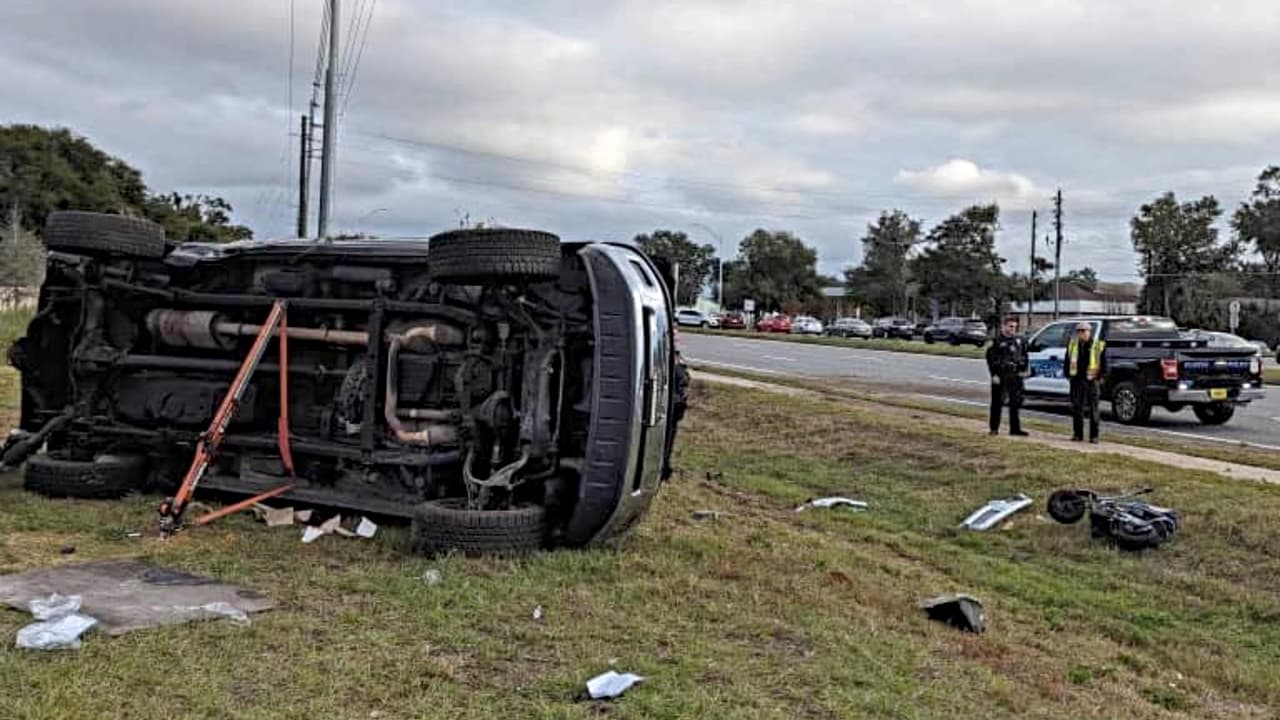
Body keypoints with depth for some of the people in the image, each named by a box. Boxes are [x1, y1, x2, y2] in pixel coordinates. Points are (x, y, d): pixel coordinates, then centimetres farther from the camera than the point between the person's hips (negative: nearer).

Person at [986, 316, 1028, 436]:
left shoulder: (1020, 340, 10)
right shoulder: (998, 341, -5)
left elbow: (1024, 355, 19)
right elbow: (990, 358, -6)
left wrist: (1023, 370, 8)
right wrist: (994, 374, -12)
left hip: (1015, 376, 5)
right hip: (1001, 376, -5)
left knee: (1016, 402, 5)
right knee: (997, 402, 1)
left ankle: (1015, 428, 11)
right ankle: (994, 428, 10)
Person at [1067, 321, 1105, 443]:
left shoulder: (1098, 346, -1)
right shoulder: (1072, 345, 9)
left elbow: (1104, 363, 1)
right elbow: (1067, 361, 16)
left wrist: (1099, 376, -6)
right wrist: (1068, 375, 8)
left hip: (1091, 380, -3)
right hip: (1076, 379, 3)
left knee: (1093, 408, 1)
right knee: (1076, 407, 4)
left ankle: (1094, 436, 5)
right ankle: (1078, 434, 12)